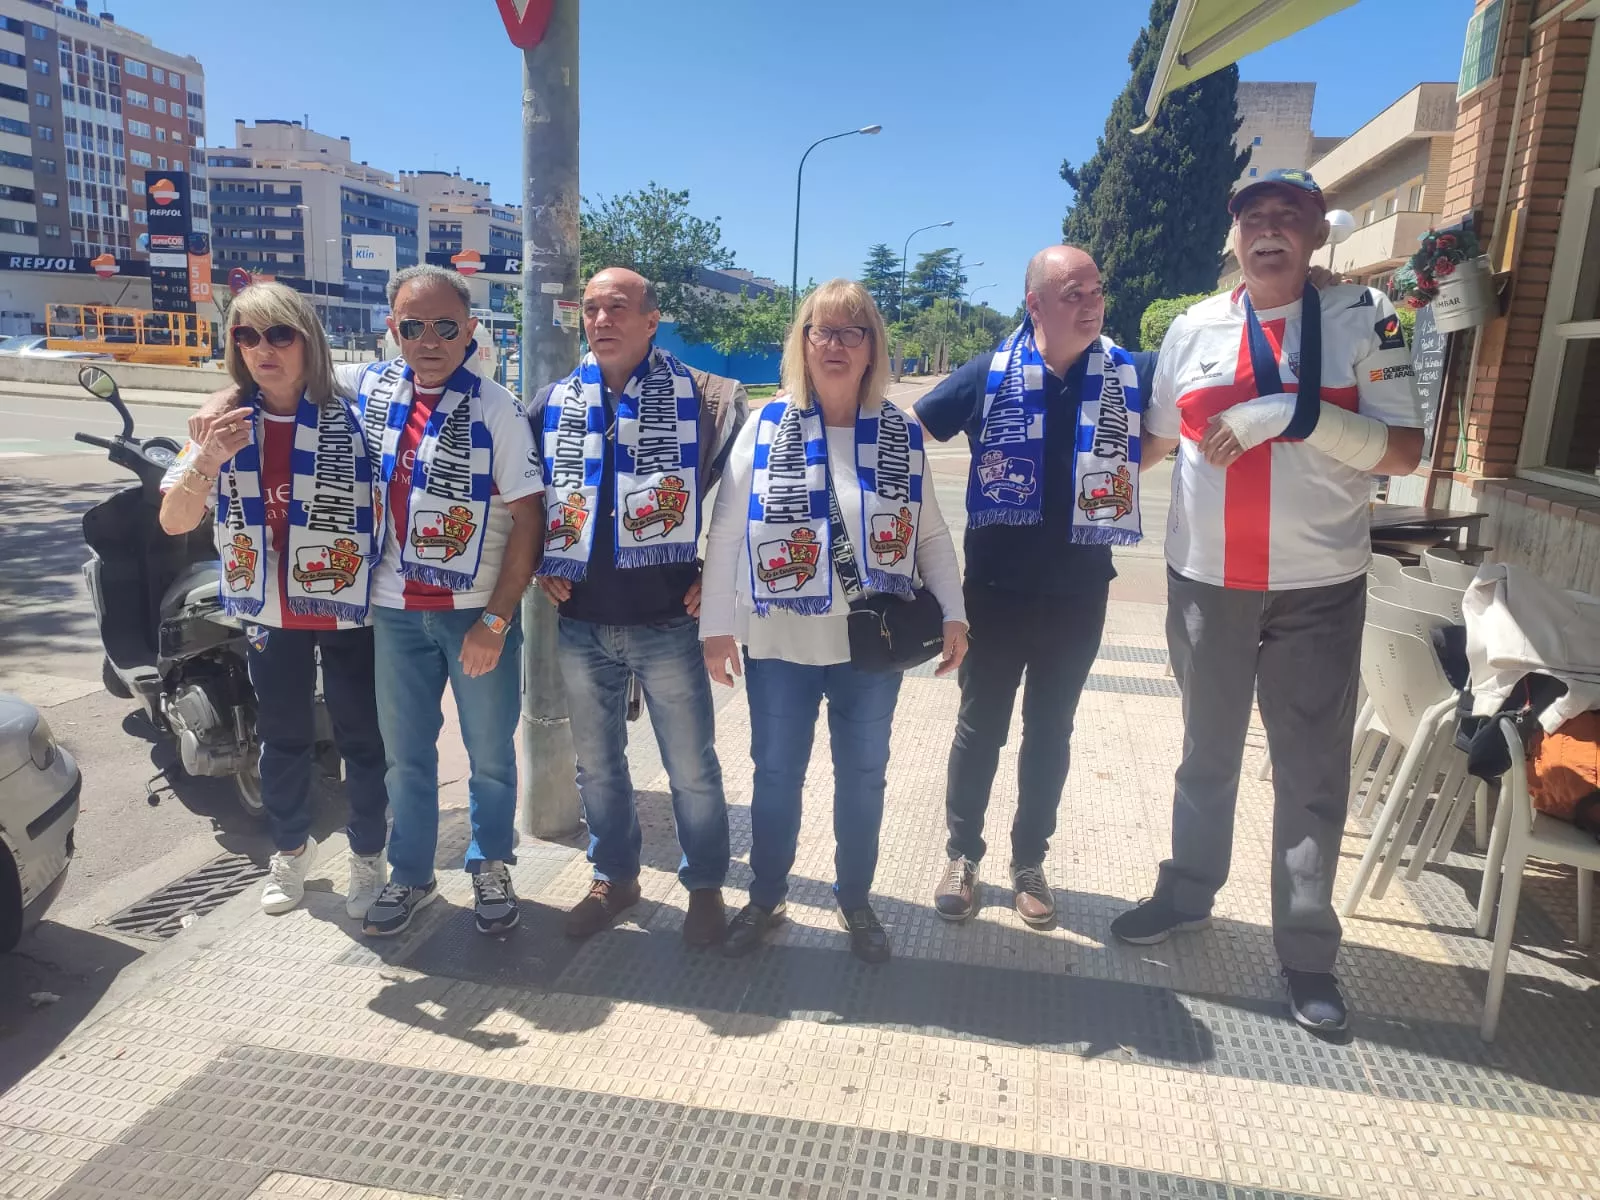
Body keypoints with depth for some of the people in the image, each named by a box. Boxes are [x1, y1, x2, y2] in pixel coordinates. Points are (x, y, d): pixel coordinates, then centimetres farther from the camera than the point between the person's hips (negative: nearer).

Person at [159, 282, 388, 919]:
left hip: (346, 608, -3)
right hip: (270, 611, 3)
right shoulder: (225, 421, -2)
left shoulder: (351, 416, -11)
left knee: (360, 738, 8)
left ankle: (368, 855, 27)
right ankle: (290, 849, 38)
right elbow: (173, 522, -5)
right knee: (283, 737, 18)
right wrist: (207, 460, -22)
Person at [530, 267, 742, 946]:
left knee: (692, 767, 7)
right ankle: (614, 877, 36)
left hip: (669, 624, -4)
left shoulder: (700, 400, -5)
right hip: (581, 624, 4)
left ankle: (705, 886, 27)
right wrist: (540, 566, 6)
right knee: (597, 764, 17)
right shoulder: (553, 405, 6)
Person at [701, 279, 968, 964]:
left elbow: (931, 533, 6)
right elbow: (726, 531, -3)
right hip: (780, 642, -1)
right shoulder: (766, 426, -3)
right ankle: (765, 898, 32)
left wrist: (953, 612, -1)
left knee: (862, 776, 13)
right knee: (776, 774, 12)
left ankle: (855, 902, 33)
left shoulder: (902, 435, 1)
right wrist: (716, 625, -5)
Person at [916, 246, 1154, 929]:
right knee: (980, 726, 10)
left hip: (1080, 591, 1)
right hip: (997, 587, -1)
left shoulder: (1132, 374, -2)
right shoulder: (991, 374, -4)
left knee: (1050, 730, 13)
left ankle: (1029, 861, 29)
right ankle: (962, 854, 27)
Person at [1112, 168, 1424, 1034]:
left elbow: (1404, 451, -10)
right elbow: (1154, 441, 13)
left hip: (1320, 588, -2)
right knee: (1206, 753, 18)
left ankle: (1307, 951, 22)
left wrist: (1296, 412, -22)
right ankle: (1188, 892, 39)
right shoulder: (1194, 328, 2)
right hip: (1205, 581, 2)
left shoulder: (1363, 318, -4)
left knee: (1313, 772, 5)